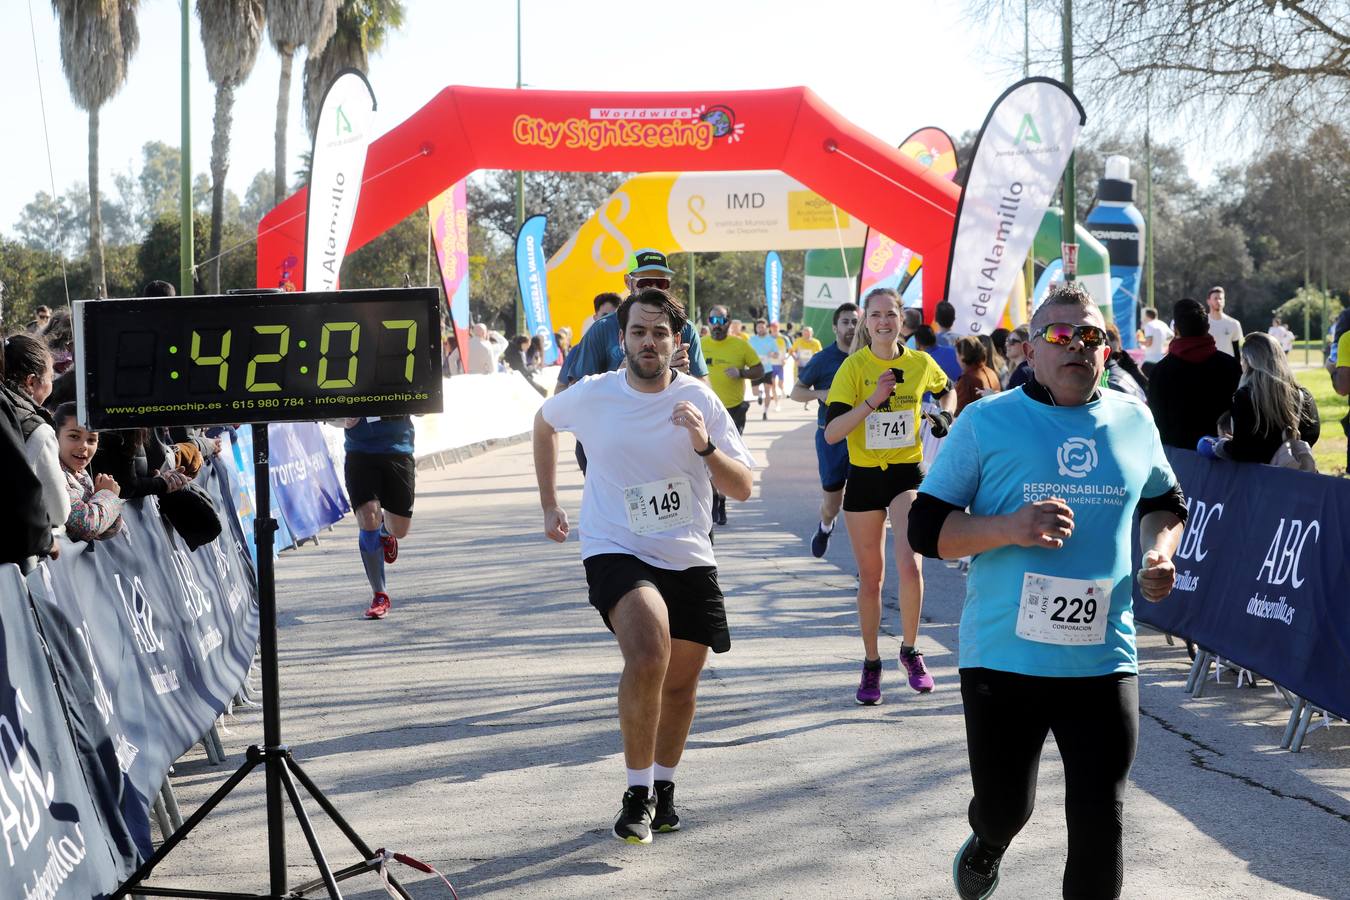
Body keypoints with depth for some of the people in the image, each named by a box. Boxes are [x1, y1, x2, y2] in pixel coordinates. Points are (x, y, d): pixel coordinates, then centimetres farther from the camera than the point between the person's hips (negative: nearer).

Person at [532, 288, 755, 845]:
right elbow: (544, 422, 18)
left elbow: (741, 490, -6)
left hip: (689, 561, 3)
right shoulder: (592, 397, -6)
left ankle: (663, 786, 37)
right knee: (648, 655, -27)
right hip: (616, 552, -3)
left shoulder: (698, 399, -5)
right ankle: (638, 793, -14)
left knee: (680, 681, 11)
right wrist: (549, 505, 18)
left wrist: (704, 446, -24)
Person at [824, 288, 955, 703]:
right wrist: (873, 401, -25)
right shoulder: (854, 367, -9)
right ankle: (871, 664, 23)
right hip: (864, 477, 0)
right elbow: (831, 432, -16)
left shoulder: (920, 363, -2)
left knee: (910, 565, -18)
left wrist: (946, 415, 1)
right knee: (870, 576, 8)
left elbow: (947, 390, 22)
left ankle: (910, 650, 5)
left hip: (908, 472, 0)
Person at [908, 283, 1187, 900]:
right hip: (1004, 658, -2)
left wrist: (1160, 550, 5)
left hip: (1104, 659, 2)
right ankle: (986, 845, 49)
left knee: (1100, 829, 0)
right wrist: (1009, 528, -20)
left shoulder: (1133, 420, 9)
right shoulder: (986, 422, -1)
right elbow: (926, 528, -3)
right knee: (1004, 807, 13)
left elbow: (1165, 502, 27)